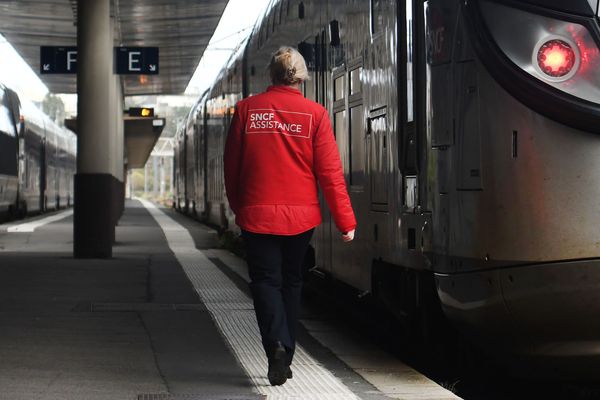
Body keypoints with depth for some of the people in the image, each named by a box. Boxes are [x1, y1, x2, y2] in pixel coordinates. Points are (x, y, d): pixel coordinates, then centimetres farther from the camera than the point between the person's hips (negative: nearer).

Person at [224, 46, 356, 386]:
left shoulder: (247, 109, -2)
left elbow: (231, 166, 6)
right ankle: (285, 358, 21)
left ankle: (276, 343, -21)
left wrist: (238, 206, 20)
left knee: (265, 280, 4)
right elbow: (330, 173, -6)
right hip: (301, 216, 1)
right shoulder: (315, 114, -5)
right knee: (291, 281, 15)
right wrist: (346, 221, 1)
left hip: (257, 214, -1)